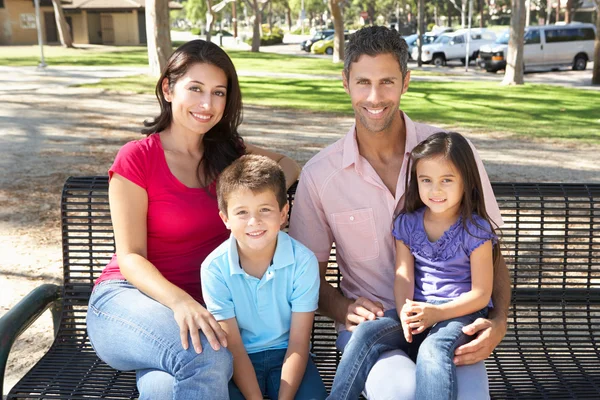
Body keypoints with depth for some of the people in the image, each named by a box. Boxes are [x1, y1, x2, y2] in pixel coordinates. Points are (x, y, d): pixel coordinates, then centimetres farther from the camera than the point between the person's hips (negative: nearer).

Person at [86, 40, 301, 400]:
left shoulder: (227, 152, 9)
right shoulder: (137, 158, -5)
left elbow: (289, 165, 22)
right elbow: (130, 258, -9)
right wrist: (179, 302, -28)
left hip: (197, 305, 2)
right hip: (128, 296, -2)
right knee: (208, 359, -34)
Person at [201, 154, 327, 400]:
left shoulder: (303, 261, -16)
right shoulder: (215, 268, -17)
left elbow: (298, 343, -12)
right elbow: (233, 346, -12)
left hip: (285, 354, 0)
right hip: (240, 360, 0)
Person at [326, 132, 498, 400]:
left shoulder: (475, 230, -5)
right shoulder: (407, 224, 7)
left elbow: (481, 293, -7)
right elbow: (403, 276, -2)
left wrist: (437, 313, -21)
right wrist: (405, 312, -24)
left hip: (461, 311, -3)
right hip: (417, 310, 4)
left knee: (432, 350, -37)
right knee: (366, 335, -23)